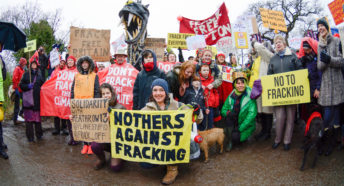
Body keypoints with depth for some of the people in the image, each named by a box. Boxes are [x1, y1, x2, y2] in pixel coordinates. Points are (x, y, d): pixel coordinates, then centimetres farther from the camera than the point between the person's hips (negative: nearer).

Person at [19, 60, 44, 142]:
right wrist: (28, 86, -12)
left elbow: (43, 84, 19)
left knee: (38, 117, 3)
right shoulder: (26, 74, 8)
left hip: (37, 99, 2)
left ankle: (39, 134, 14)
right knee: (29, 118, -4)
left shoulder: (39, 74, 13)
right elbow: (21, 85, 4)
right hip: (28, 99, -2)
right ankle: (30, 136, 2)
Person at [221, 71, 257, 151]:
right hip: (234, 123, 4)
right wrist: (228, 113, -22)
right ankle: (228, 141, -13)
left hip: (246, 125, -4)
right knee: (230, 115, -27)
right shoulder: (232, 95, -2)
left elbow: (252, 114, -20)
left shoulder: (250, 95, -14)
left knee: (235, 137, -30)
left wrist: (240, 128, -22)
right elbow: (223, 110, 3)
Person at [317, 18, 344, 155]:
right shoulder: (320, 45, 13)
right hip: (326, 82, 3)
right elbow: (319, 67, 7)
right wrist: (323, 61, -14)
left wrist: (329, 59, -20)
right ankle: (328, 141, 9)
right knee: (327, 112, -1)